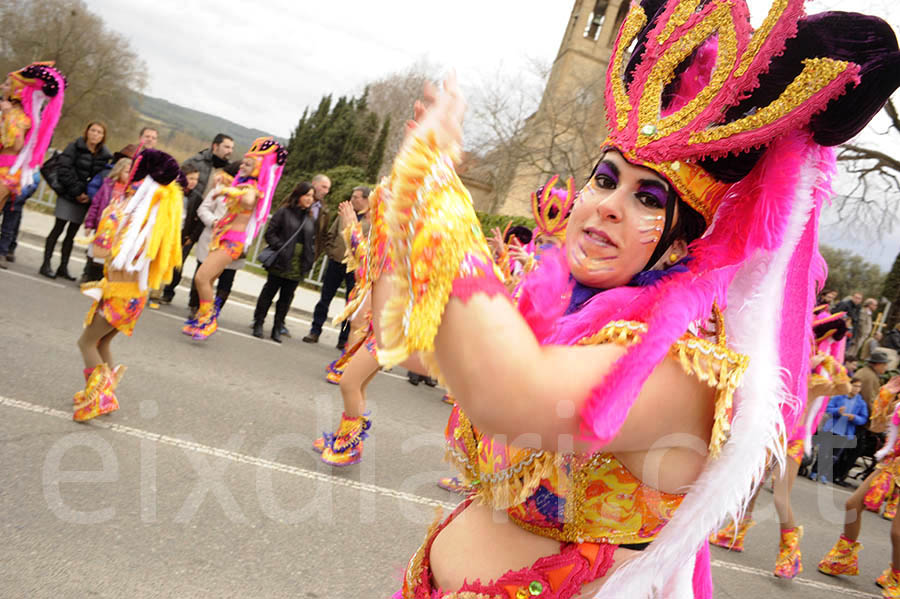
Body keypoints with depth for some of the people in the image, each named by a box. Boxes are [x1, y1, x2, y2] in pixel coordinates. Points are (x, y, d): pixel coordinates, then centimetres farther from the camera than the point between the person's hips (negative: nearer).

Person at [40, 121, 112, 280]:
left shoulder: (105, 155, 6)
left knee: (72, 234, 8)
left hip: (84, 199, 3)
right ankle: (46, 264, -1)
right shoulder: (75, 147, -3)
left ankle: (63, 267, 13)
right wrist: (76, 191, -13)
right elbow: (64, 169, -10)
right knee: (58, 228, -4)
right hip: (69, 195, -3)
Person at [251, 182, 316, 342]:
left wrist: (309, 260, 3)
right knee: (269, 292, 4)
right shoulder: (284, 212, -3)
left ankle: (277, 328, 18)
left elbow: (312, 242, 16)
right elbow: (270, 234, -6)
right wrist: (281, 248, -18)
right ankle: (258, 324, 15)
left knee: (286, 297, 9)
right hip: (280, 263, -4)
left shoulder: (310, 219, 11)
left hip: (298, 267, 4)